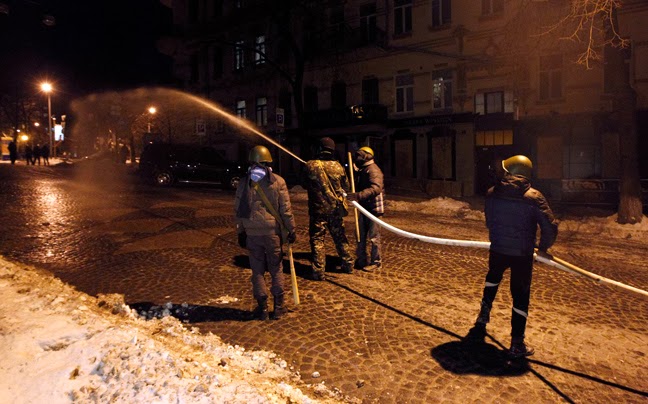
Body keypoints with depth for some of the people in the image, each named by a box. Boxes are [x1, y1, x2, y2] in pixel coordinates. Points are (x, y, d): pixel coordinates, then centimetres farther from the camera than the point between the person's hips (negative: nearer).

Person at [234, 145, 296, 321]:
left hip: (252, 233, 1)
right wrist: (291, 230, 3)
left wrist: (240, 232, 13)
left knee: (257, 270, 11)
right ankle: (278, 307, 18)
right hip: (273, 232, -1)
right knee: (276, 269, 12)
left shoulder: (244, 182, 1)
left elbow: (238, 210, 4)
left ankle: (262, 308, 16)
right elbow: (286, 209, -5)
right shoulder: (278, 181, -5)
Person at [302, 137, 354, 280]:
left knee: (317, 239, 6)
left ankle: (319, 271, 5)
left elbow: (304, 184, 5)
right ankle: (348, 264, 28)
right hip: (336, 209, 3)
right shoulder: (338, 166, -3)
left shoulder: (310, 165, -10)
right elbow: (346, 187, 7)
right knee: (340, 236, 17)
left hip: (318, 209, -3)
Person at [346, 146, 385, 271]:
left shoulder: (373, 170, -15)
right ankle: (361, 260, 24)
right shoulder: (363, 170, 16)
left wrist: (358, 195, -40)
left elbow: (376, 188, -30)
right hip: (364, 207, 10)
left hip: (373, 208, -10)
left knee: (373, 236, 0)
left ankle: (376, 262, 12)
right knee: (360, 235, 13)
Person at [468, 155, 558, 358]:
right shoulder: (534, 197, -12)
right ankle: (517, 344, 15)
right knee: (520, 296, 9)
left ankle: (483, 317, 39)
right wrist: (543, 247, 6)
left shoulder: (492, 193, -4)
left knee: (493, 278, 33)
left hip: (497, 249, 3)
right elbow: (550, 227, -13)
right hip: (522, 254, -3)